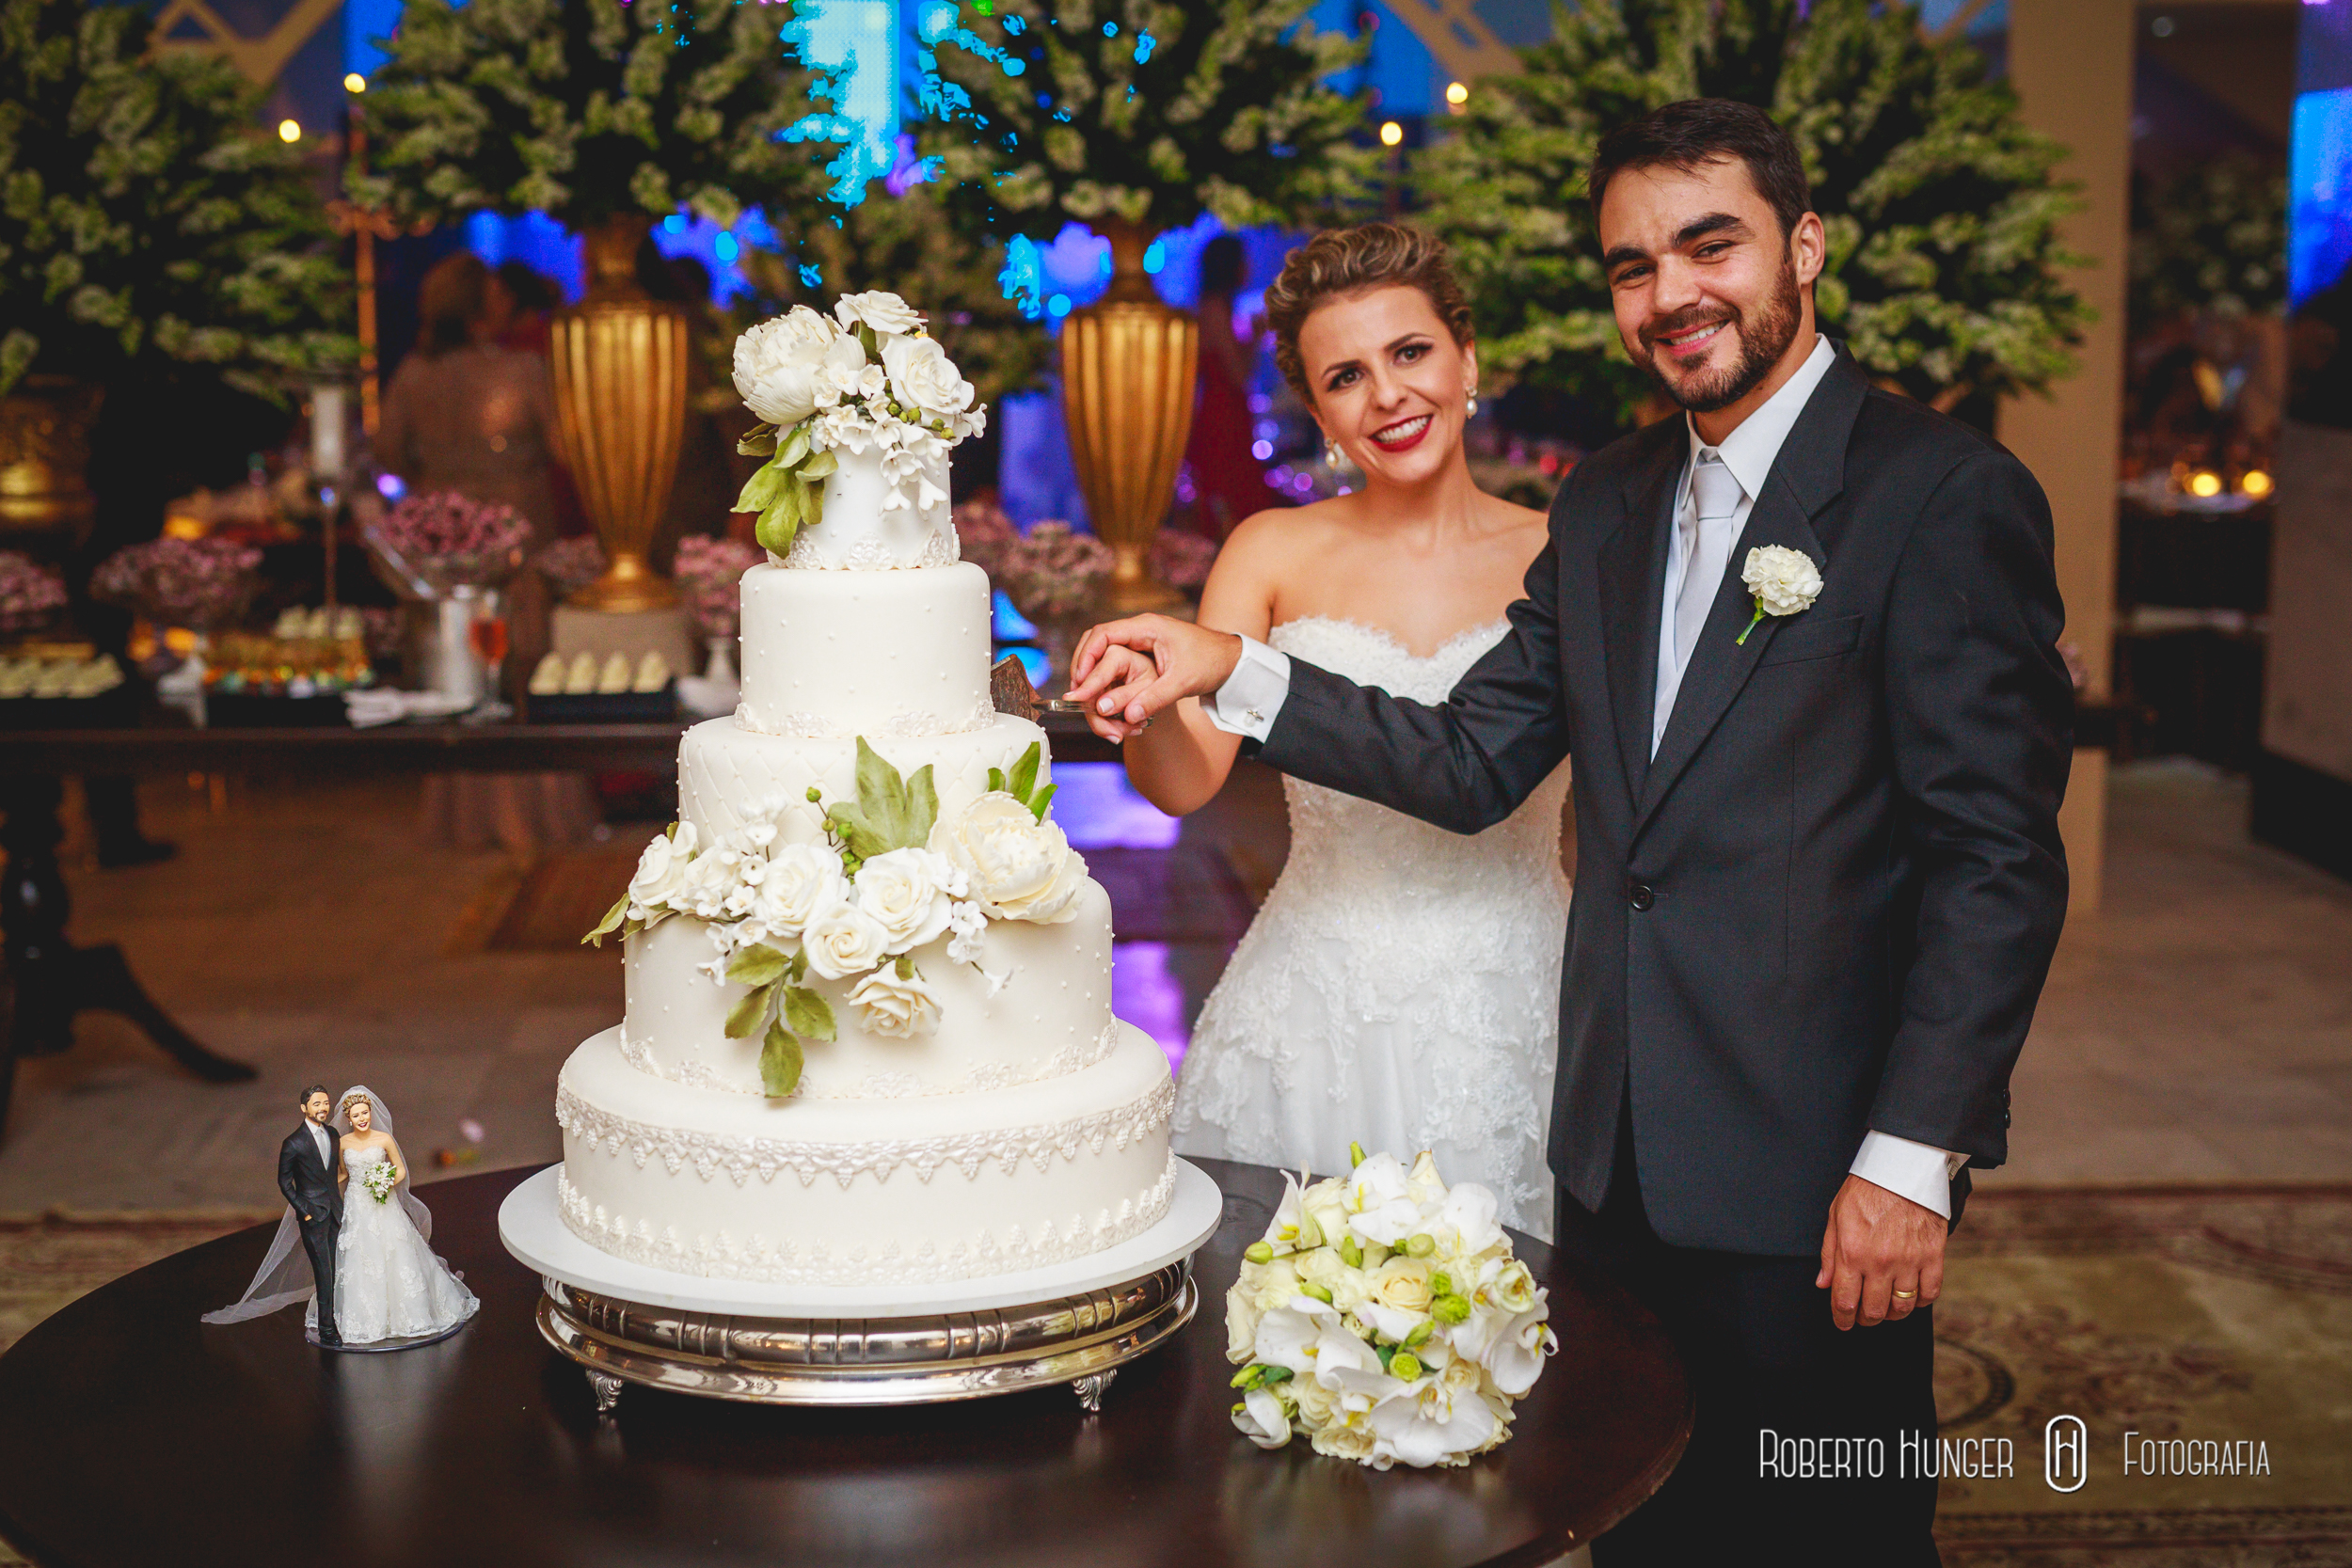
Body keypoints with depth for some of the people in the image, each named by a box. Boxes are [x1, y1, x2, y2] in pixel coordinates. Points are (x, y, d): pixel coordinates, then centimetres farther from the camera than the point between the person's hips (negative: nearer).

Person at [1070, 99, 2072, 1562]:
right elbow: (1476, 763, 7)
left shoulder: (1946, 495, -11)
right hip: (1621, 1156, 6)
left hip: (1811, 1178, -6)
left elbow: (1998, 858, -14)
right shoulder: (1607, 503, 11)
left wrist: (1913, 1157, -18)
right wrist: (1231, 670, -4)